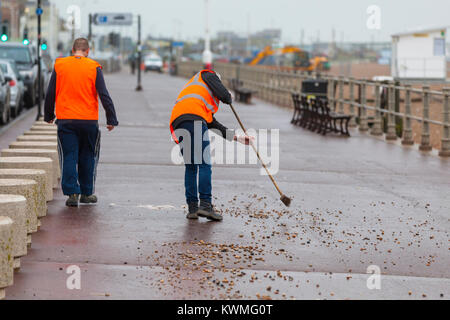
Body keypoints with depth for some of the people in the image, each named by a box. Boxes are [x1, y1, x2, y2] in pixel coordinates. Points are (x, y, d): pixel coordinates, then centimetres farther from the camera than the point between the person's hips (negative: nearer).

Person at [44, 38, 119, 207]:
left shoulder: (59, 65, 2)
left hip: (65, 120, 0)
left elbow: (50, 93, 6)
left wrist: (48, 115, 18)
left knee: (69, 157, 3)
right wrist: (111, 119, 0)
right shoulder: (94, 68, -3)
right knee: (87, 157, 13)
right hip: (89, 120, 0)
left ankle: (72, 193, -4)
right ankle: (87, 193, 19)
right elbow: (104, 95, -5)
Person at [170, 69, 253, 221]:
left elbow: (214, 124, 37)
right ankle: (205, 205, -18)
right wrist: (229, 97, 30)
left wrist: (237, 138, 40)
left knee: (190, 166, 13)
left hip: (177, 121, 8)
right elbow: (224, 95, 6)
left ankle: (192, 208, 8)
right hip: (193, 117, -8)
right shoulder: (207, 75, 22)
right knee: (204, 163, -9)